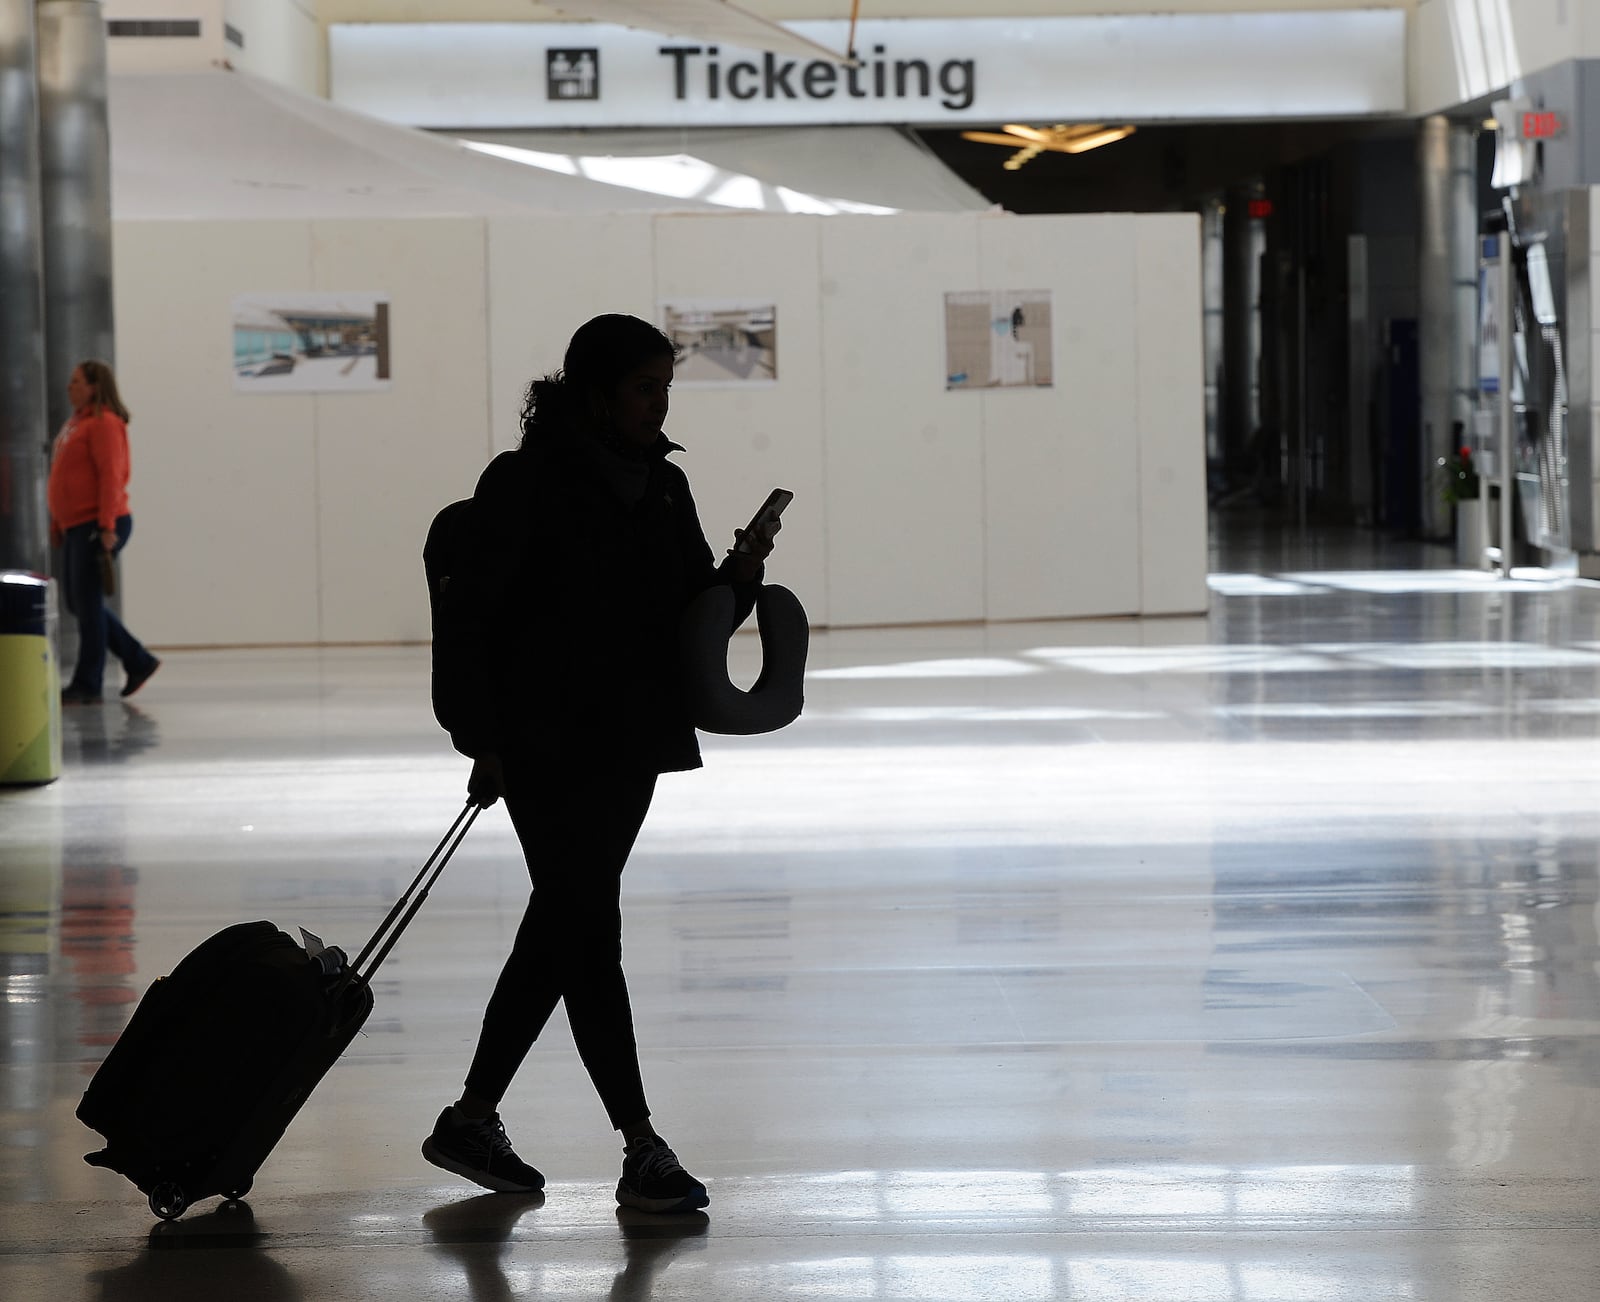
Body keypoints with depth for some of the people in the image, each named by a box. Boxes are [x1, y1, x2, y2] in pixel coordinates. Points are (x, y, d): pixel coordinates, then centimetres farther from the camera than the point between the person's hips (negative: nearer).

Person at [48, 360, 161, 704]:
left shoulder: (104, 423, -12)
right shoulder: (76, 422, 17)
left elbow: (110, 476, -19)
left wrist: (106, 528, -24)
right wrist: (57, 523, 19)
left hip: (98, 527, -10)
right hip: (76, 527, 10)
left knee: (87, 603, -5)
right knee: (77, 603, 11)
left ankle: (86, 684, 2)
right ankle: (139, 662, 18)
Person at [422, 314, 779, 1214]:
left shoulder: (663, 486, 9)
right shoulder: (527, 484, -11)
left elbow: (695, 614, 14)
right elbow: (471, 615, -11)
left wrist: (739, 576, -8)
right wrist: (486, 741, -16)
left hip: (631, 746, 8)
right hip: (547, 748, -8)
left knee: (562, 928, 12)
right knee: (589, 932, -7)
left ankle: (473, 1120, 23)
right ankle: (643, 1151, -6)